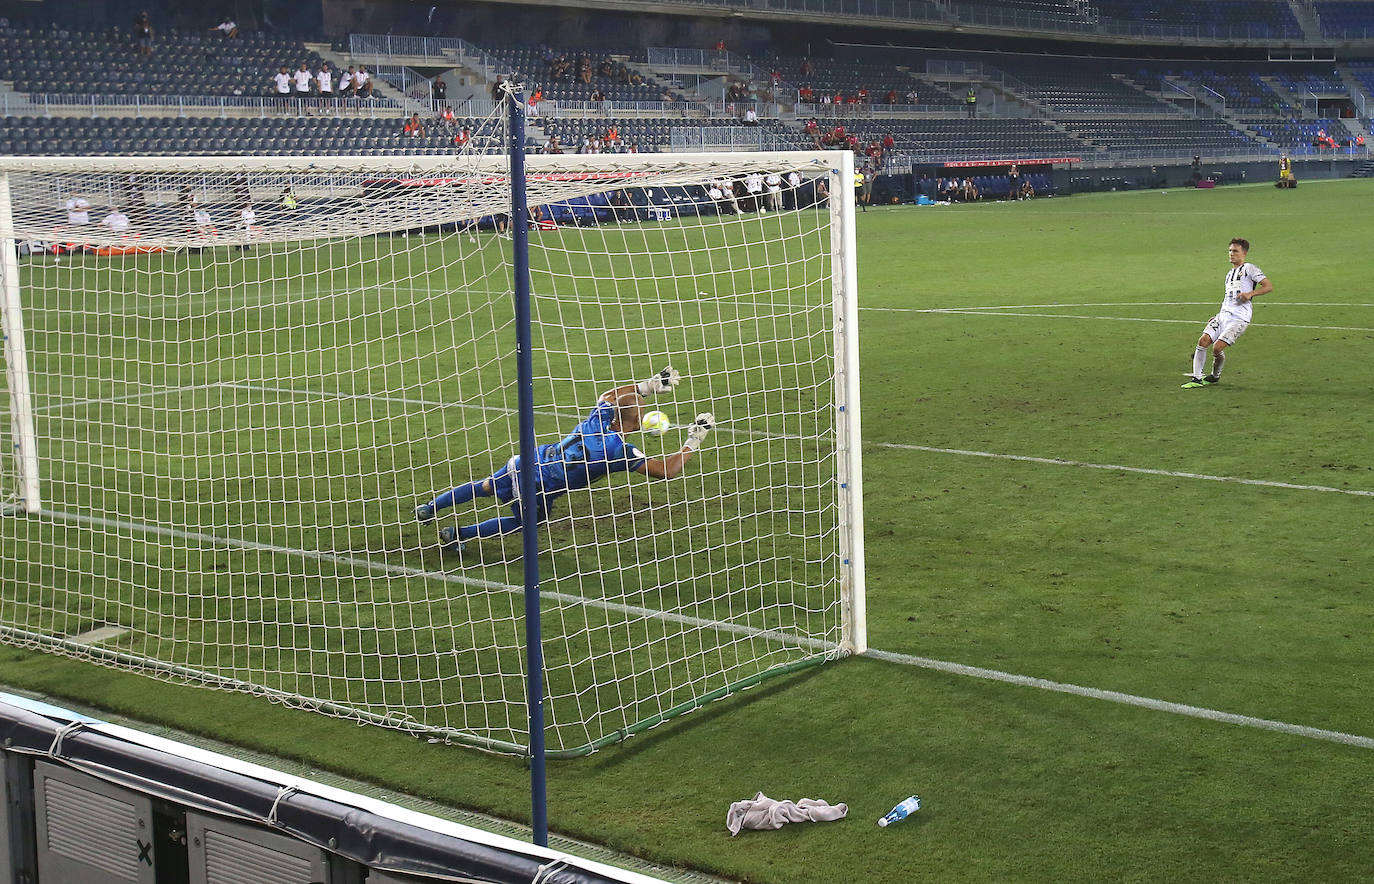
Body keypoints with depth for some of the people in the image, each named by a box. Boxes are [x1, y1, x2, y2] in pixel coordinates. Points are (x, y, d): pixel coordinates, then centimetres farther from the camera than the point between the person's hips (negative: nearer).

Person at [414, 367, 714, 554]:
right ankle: (457, 535, 31)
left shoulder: (600, 417, -6)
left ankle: (429, 508, 44)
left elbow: (609, 394, 20)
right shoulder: (621, 450, -23)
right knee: (522, 522, 28)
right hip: (535, 493, -5)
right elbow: (667, 470, -18)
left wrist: (650, 385, 12)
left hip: (525, 461, 5)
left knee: (485, 487, 32)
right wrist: (694, 441, -7)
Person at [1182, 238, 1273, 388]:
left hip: (1239, 319, -7)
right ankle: (1197, 378, -5)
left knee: (1217, 347, -18)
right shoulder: (1229, 274, 24)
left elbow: (1269, 286, -7)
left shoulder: (1249, 268, -1)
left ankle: (1215, 376, 8)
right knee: (1203, 341, -11)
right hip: (1223, 315, 7)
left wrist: (1250, 294, -20)